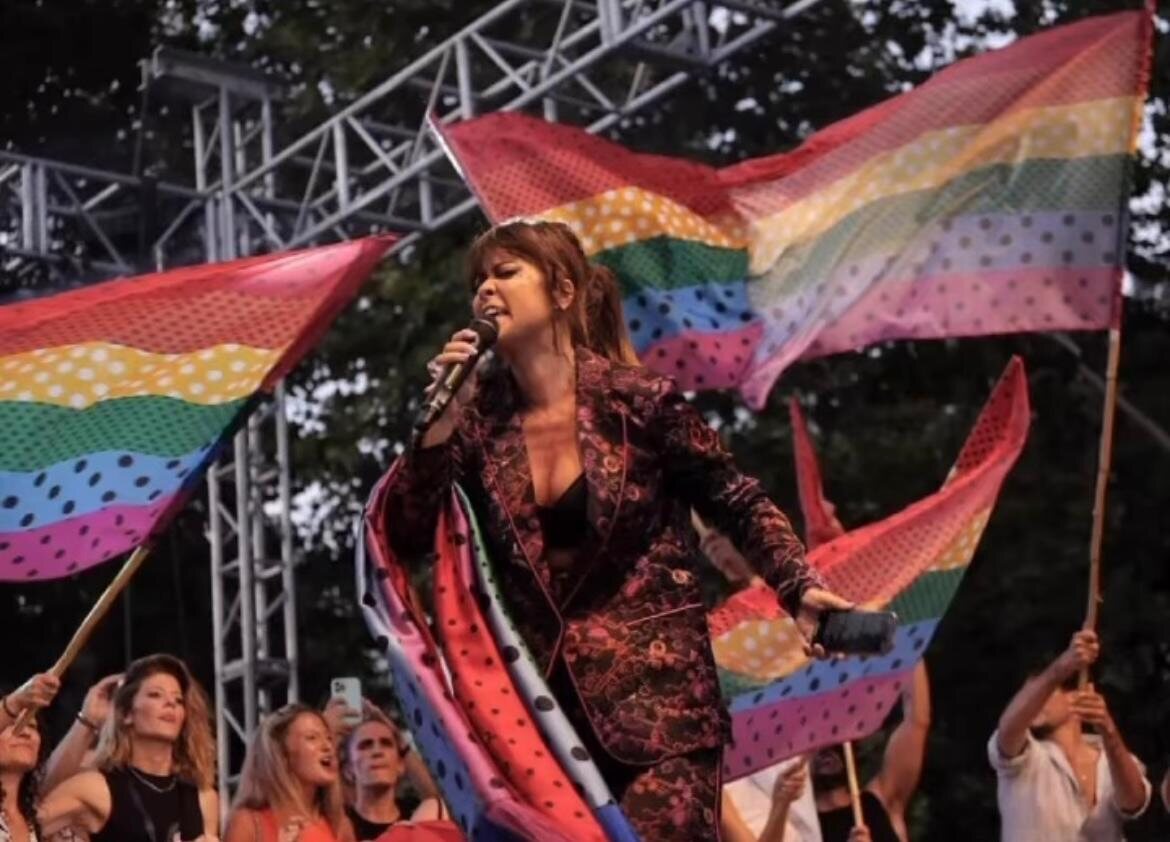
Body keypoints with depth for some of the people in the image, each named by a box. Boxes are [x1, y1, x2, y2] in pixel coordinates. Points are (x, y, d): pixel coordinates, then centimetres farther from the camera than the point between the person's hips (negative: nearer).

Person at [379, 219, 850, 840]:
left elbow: (738, 504, 1)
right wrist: (440, 423, -9)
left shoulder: (636, 399, -7)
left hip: (655, 691, -4)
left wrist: (799, 587, -13)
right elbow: (404, 538, 0)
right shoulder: (480, 416, 3)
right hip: (546, 701, 4)